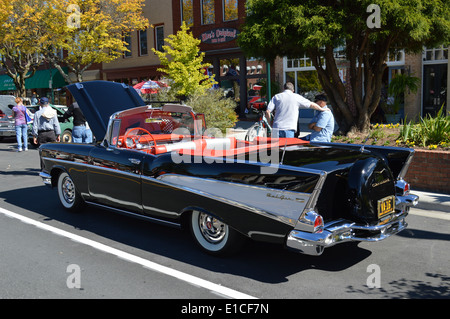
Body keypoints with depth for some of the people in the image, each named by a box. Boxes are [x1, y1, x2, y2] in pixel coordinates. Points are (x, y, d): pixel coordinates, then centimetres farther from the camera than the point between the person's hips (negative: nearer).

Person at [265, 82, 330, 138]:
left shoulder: (276, 97, 8)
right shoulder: (297, 97, 8)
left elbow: (268, 111, 1)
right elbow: (311, 104, 17)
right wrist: (322, 109, 33)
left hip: (277, 128, 1)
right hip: (289, 129, -1)